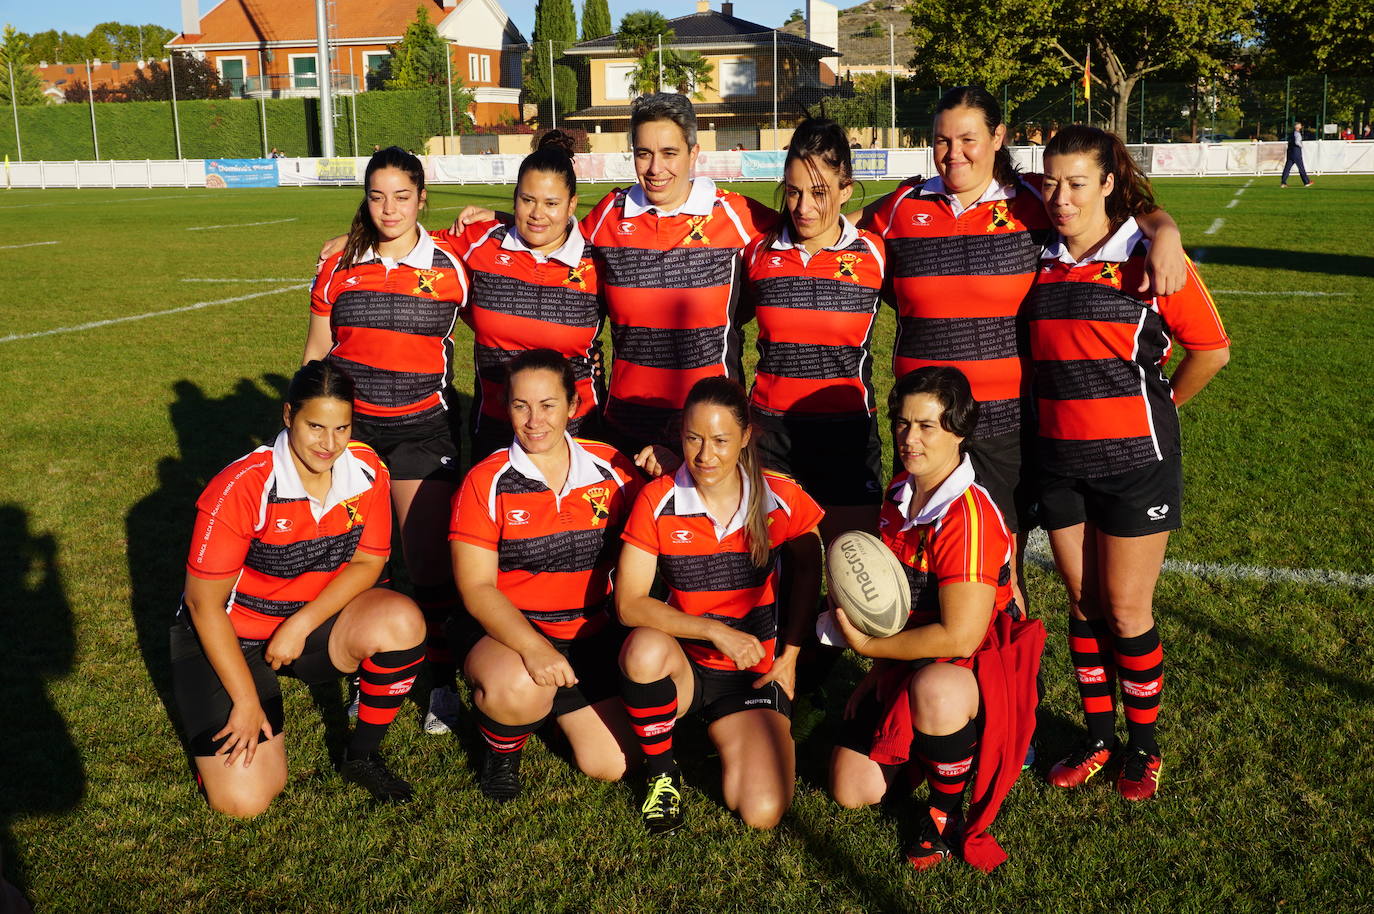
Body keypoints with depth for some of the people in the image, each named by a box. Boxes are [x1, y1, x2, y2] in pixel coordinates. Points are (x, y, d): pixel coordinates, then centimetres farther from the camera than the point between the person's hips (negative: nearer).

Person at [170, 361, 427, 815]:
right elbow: (204, 602, -19)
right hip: (229, 636, -4)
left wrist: (301, 625, -19)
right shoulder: (242, 487, -25)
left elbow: (367, 563, -4)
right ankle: (221, 722, 18)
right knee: (245, 799, -16)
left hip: (315, 622, 4)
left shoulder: (367, 471, -13)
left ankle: (362, 756, -5)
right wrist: (247, 702, -18)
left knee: (402, 621, -28)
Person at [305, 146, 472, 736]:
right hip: (349, 423, 2)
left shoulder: (447, 267, -2)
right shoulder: (338, 267, 3)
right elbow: (315, 351, 10)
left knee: (430, 561, -2)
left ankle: (443, 681, 14)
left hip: (422, 427, -2)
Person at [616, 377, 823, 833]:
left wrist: (790, 654, 0)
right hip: (682, 665, 0)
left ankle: (724, 733, 18)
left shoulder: (781, 500, -8)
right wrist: (715, 631, -26)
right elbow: (629, 603, -16)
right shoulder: (657, 501, -11)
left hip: (754, 672, 1)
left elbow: (806, 573, 10)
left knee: (762, 812, -17)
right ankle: (661, 771, -8)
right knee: (645, 647, -38)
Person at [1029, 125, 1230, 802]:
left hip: (1133, 460, -4)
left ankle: (1144, 746, 22)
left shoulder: (1145, 257, -9)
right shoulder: (1040, 260, 5)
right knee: (1082, 603, 12)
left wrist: (1158, 406, 2)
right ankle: (1098, 738, 28)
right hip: (1060, 460, 4)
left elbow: (1210, 349, -6)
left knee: (1126, 611, 3)